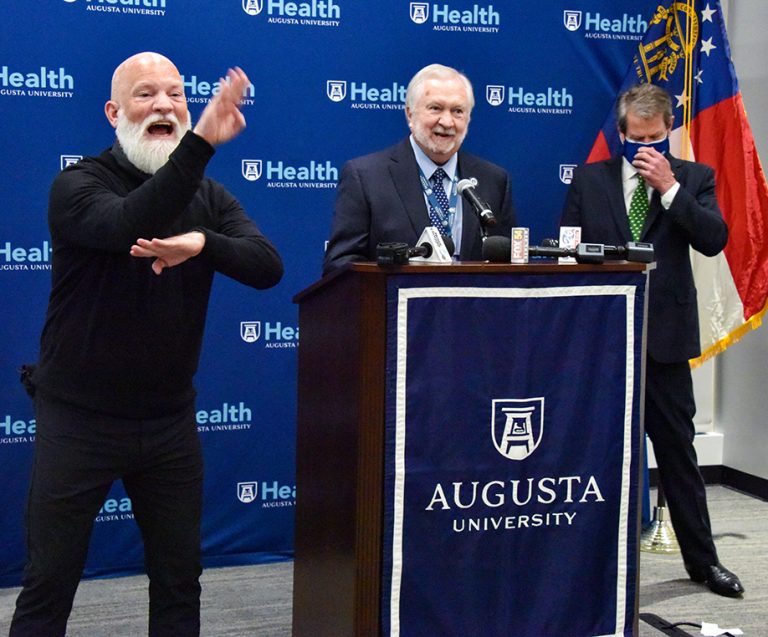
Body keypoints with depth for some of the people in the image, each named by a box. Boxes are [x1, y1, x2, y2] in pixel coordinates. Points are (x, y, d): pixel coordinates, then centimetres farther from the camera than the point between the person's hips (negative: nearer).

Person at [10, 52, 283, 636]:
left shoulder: (208, 197, 5)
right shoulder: (79, 184, -9)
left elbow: (268, 266, -9)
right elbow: (128, 225, -31)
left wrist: (202, 244, -27)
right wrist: (203, 142, -40)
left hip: (170, 422, 4)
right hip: (79, 421, -4)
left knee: (180, 581, 13)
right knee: (49, 585, 4)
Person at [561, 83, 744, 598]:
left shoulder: (693, 179, 4)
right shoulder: (589, 180, 5)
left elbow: (715, 239, -11)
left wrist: (670, 186, -16)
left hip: (664, 335, -1)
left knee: (678, 449, 8)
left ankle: (702, 559, 21)